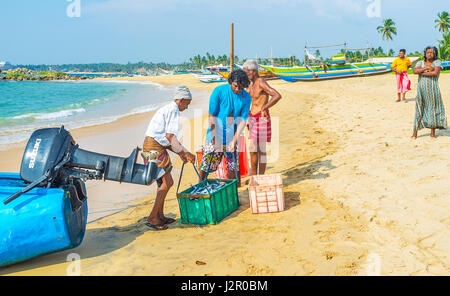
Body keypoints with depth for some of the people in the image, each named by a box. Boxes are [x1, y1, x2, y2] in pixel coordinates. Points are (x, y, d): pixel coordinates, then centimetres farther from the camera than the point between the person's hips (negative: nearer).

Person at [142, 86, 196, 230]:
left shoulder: (166, 109, 23)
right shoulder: (173, 110, -9)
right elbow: (170, 136, -19)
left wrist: (179, 152, 23)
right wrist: (186, 153, -13)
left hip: (150, 146, 10)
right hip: (155, 148, -10)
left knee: (162, 181, 15)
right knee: (167, 182, -7)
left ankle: (160, 215, 20)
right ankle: (152, 218, -5)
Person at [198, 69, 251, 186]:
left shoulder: (246, 98, -3)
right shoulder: (219, 91, -12)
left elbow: (243, 120, -2)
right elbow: (211, 116, -10)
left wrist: (234, 140, -11)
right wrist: (214, 137, -14)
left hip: (232, 137, 2)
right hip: (215, 136, -2)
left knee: (233, 167, 4)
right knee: (206, 166, 1)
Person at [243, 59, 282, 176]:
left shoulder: (261, 83, -18)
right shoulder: (252, 83, 10)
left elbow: (277, 96, -28)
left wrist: (264, 108, -26)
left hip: (261, 119, -9)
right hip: (253, 118, 9)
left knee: (261, 150, -3)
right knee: (253, 149, 13)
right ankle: (253, 176, 23)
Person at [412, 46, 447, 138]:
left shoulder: (437, 62, 3)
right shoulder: (420, 63, 9)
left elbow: (436, 73, -14)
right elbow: (415, 71, -10)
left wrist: (422, 73, -10)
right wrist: (426, 68, -17)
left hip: (433, 89, -1)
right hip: (422, 88, 1)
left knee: (434, 108, 1)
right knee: (419, 109, 0)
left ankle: (433, 132, 9)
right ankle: (415, 132, 0)